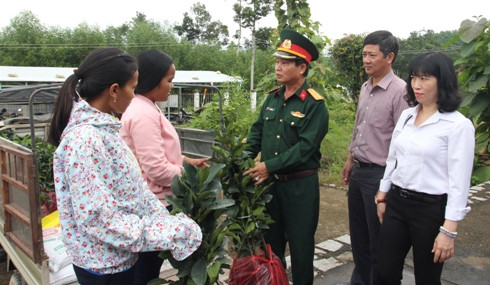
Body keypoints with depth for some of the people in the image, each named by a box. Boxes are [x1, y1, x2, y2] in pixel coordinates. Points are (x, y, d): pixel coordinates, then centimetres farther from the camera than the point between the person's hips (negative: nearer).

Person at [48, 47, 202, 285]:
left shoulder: (102, 128, 3)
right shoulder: (85, 140, -26)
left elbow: (130, 186, 5)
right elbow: (96, 217, -27)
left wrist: (166, 221, -1)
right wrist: (166, 236, -23)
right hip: (104, 266, -8)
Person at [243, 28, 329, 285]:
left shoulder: (314, 104, -14)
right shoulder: (272, 98, 6)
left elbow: (305, 147, -21)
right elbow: (257, 132, 8)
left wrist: (268, 166, -23)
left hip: (300, 184, -6)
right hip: (270, 181, 6)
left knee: (300, 243, 10)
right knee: (271, 240, 19)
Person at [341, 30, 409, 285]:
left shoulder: (399, 91, -17)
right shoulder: (365, 88, 8)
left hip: (380, 174, -8)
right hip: (358, 170, 8)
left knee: (378, 239, 9)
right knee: (358, 234, 20)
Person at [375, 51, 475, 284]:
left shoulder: (459, 125, -13)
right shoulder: (406, 115, 6)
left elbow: (459, 182, -14)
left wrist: (449, 230, -15)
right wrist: (382, 197, 15)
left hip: (431, 209, -5)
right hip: (397, 203, 6)